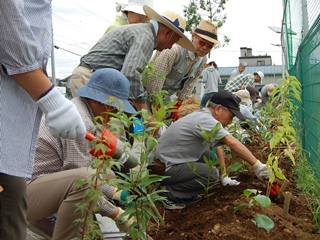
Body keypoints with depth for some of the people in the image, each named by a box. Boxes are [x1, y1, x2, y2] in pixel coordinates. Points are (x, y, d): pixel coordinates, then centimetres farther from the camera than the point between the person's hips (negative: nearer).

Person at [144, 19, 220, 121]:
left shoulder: (202, 60, -1)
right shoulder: (174, 50, -28)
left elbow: (189, 85, 6)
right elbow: (155, 78, -29)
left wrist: (177, 107, 3)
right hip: (148, 92, -8)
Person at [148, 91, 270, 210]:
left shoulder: (201, 116, 9)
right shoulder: (206, 120, -20)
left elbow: (217, 146, 12)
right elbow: (233, 143, -27)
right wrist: (257, 165, -23)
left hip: (168, 160, 10)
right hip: (162, 168, -10)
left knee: (209, 156, 12)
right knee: (211, 174, -17)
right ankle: (169, 191, -6)